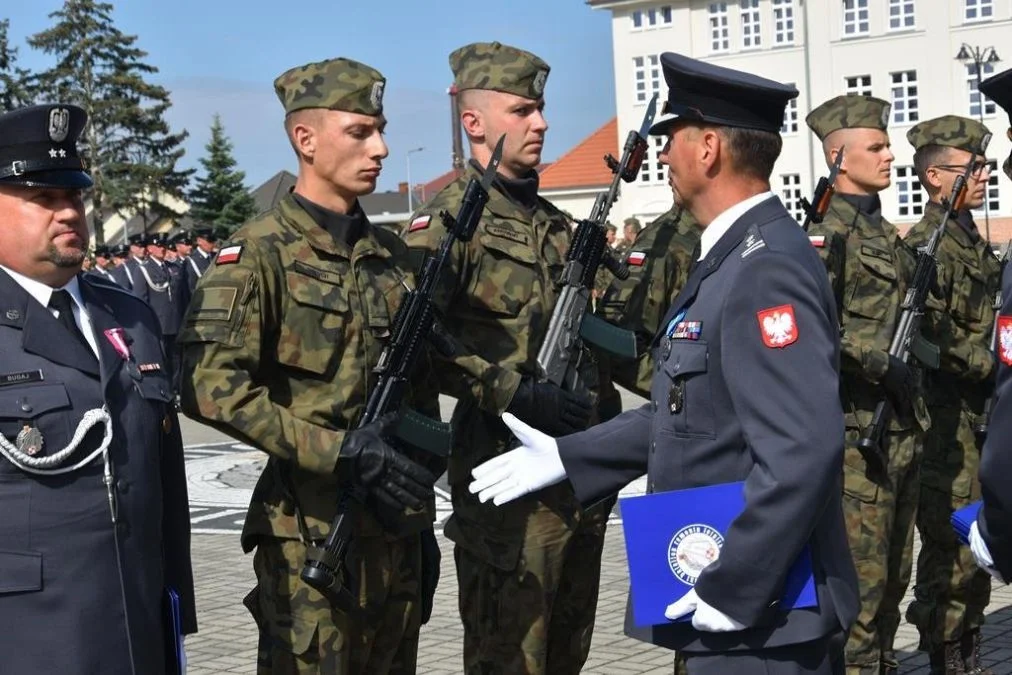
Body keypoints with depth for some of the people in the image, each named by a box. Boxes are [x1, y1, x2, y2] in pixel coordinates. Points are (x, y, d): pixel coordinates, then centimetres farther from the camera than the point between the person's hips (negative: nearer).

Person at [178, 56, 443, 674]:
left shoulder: (392, 253, 12)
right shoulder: (260, 252, -8)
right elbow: (213, 388, -19)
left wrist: (422, 517, 16)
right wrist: (340, 450, -23)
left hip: (397, 526, 6)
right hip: (310, 531, -6)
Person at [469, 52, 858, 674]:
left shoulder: (766, 269, -21)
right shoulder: (731, 259, 12)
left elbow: (803, 450, -28)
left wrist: (730, 591, -23)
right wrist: (566, 457, 15)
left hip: (759, 616, -10)